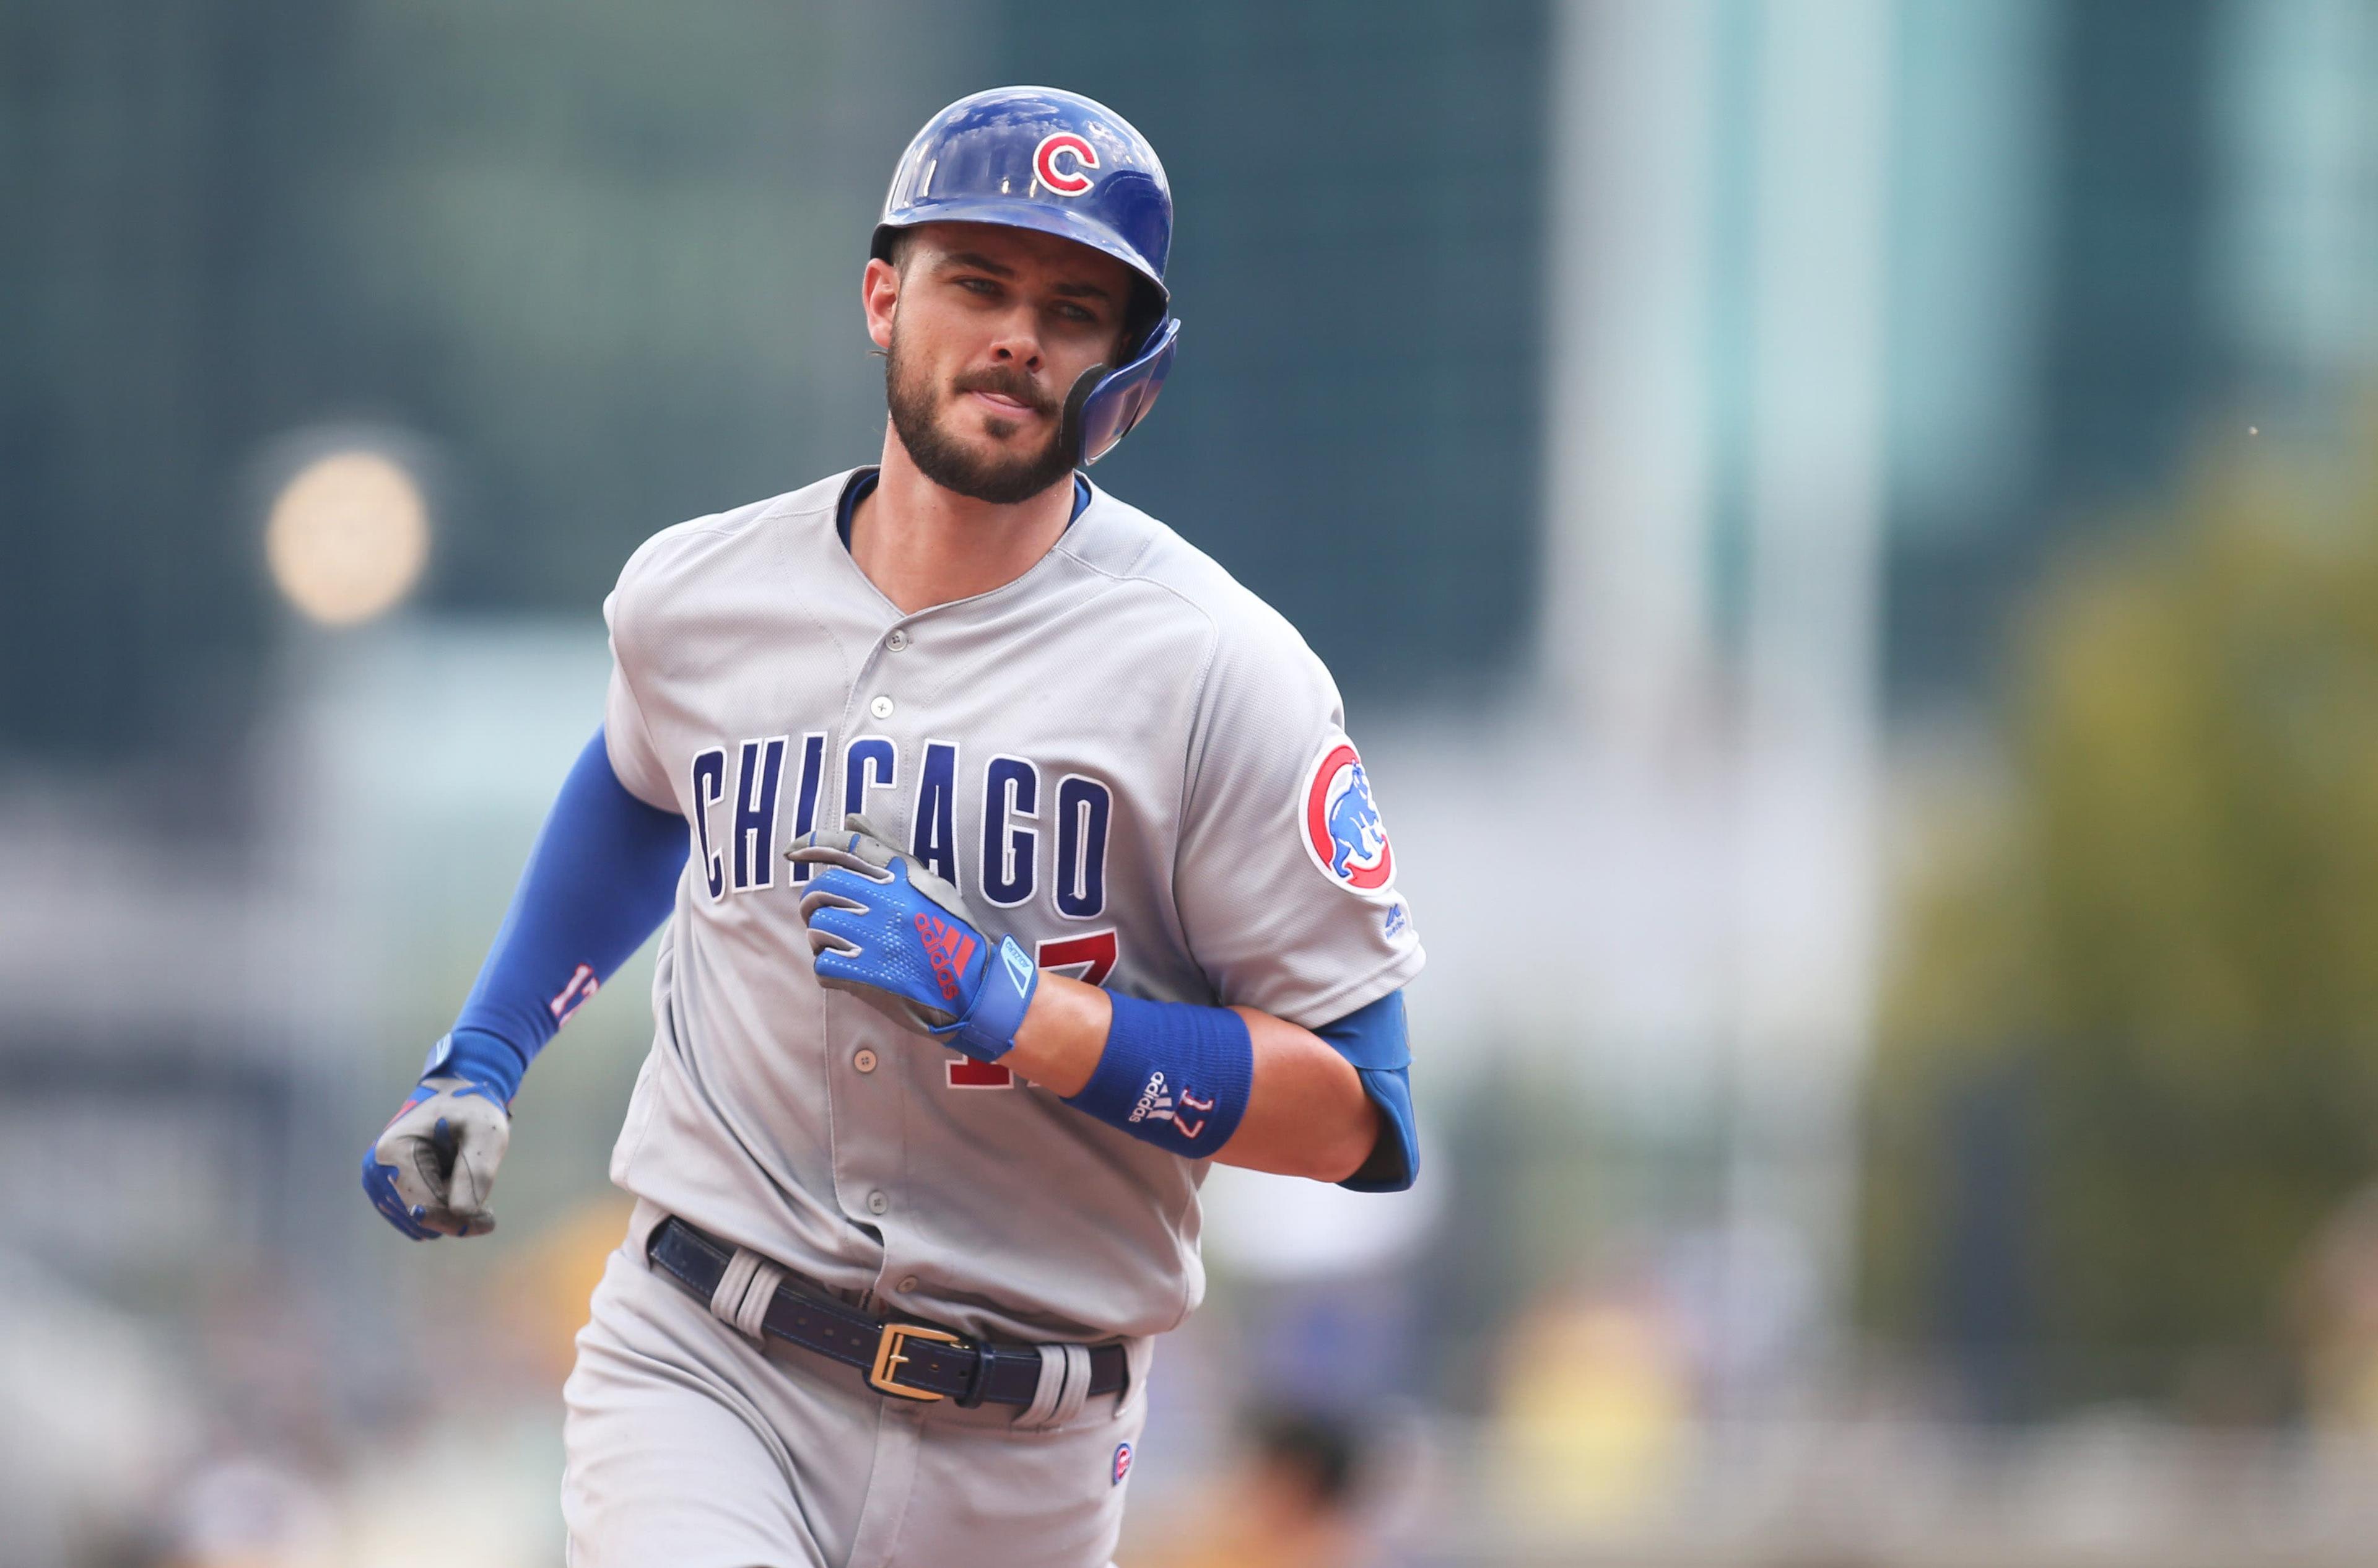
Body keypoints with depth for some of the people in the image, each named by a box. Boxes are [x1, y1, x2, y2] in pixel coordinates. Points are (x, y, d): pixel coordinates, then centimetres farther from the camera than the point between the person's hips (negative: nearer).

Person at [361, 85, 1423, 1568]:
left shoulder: (1219, 669, -8)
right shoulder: (693, 597, 4)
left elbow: (1358, 1120, -10)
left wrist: (1012, 1006, -19)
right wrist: (479, 1065, 24)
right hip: (702, 1375, 1)